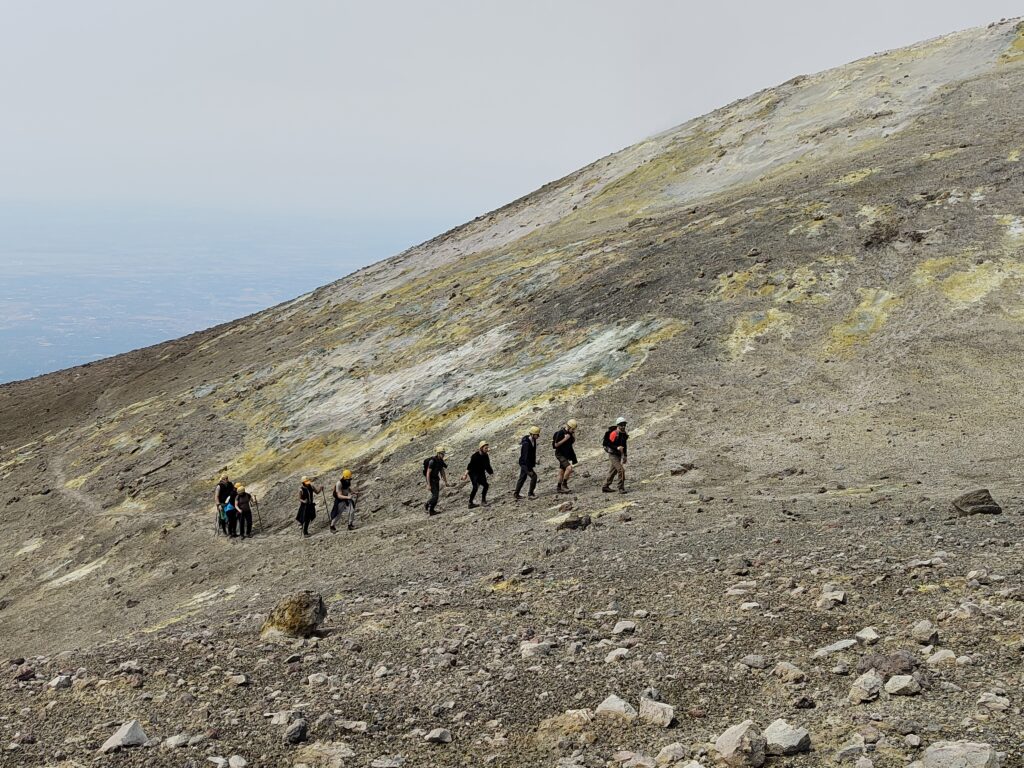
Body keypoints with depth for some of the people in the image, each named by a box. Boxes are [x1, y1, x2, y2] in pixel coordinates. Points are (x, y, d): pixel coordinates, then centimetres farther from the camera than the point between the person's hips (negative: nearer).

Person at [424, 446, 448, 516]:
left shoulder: (440, 461, 2)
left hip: (436, 480, 8)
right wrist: (428, 484, -25)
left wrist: (446, 482, 11)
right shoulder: (432, 461, -25)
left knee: (436, 495, 7)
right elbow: (428, 473, -24)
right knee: (435, 495, -12)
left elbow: (442, 472, 11)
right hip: (430, 480, -8)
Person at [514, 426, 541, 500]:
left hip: (529, 463, 10)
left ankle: (517, 495, 27)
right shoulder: (526, 443, -28)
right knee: (533, 476, -13)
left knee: (522, 478, 16)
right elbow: (526, 457, -29)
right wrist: (529, 469, -28)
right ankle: (531, 494, -4)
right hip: (524, 463, -10)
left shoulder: (533, 441, 2)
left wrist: (534, 462, 24)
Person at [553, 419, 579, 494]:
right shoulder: (561, 433, -19)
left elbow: (573, 441, 10)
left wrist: (573, 435, -8)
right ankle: (564, 484, -11)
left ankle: (559, 488, 22)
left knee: (561, 472, 14)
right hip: (560, 454, -8)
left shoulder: (570, 432, 3)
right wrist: (565, 439, -25)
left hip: (566, 454, 8)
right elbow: (556, 445, -19)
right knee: (569, 468, -23)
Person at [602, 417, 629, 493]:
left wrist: (625, 455, 19)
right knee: (621, 469, -17)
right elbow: (607, 444, -20)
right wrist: (617, 447, -30)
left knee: (612, 471, 14)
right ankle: (621, 488, -11)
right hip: (613, 455, -9)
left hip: (619, 455, 9)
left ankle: (605, 487, 25)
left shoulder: (624, 434, 7)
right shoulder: (614, 433, -19)